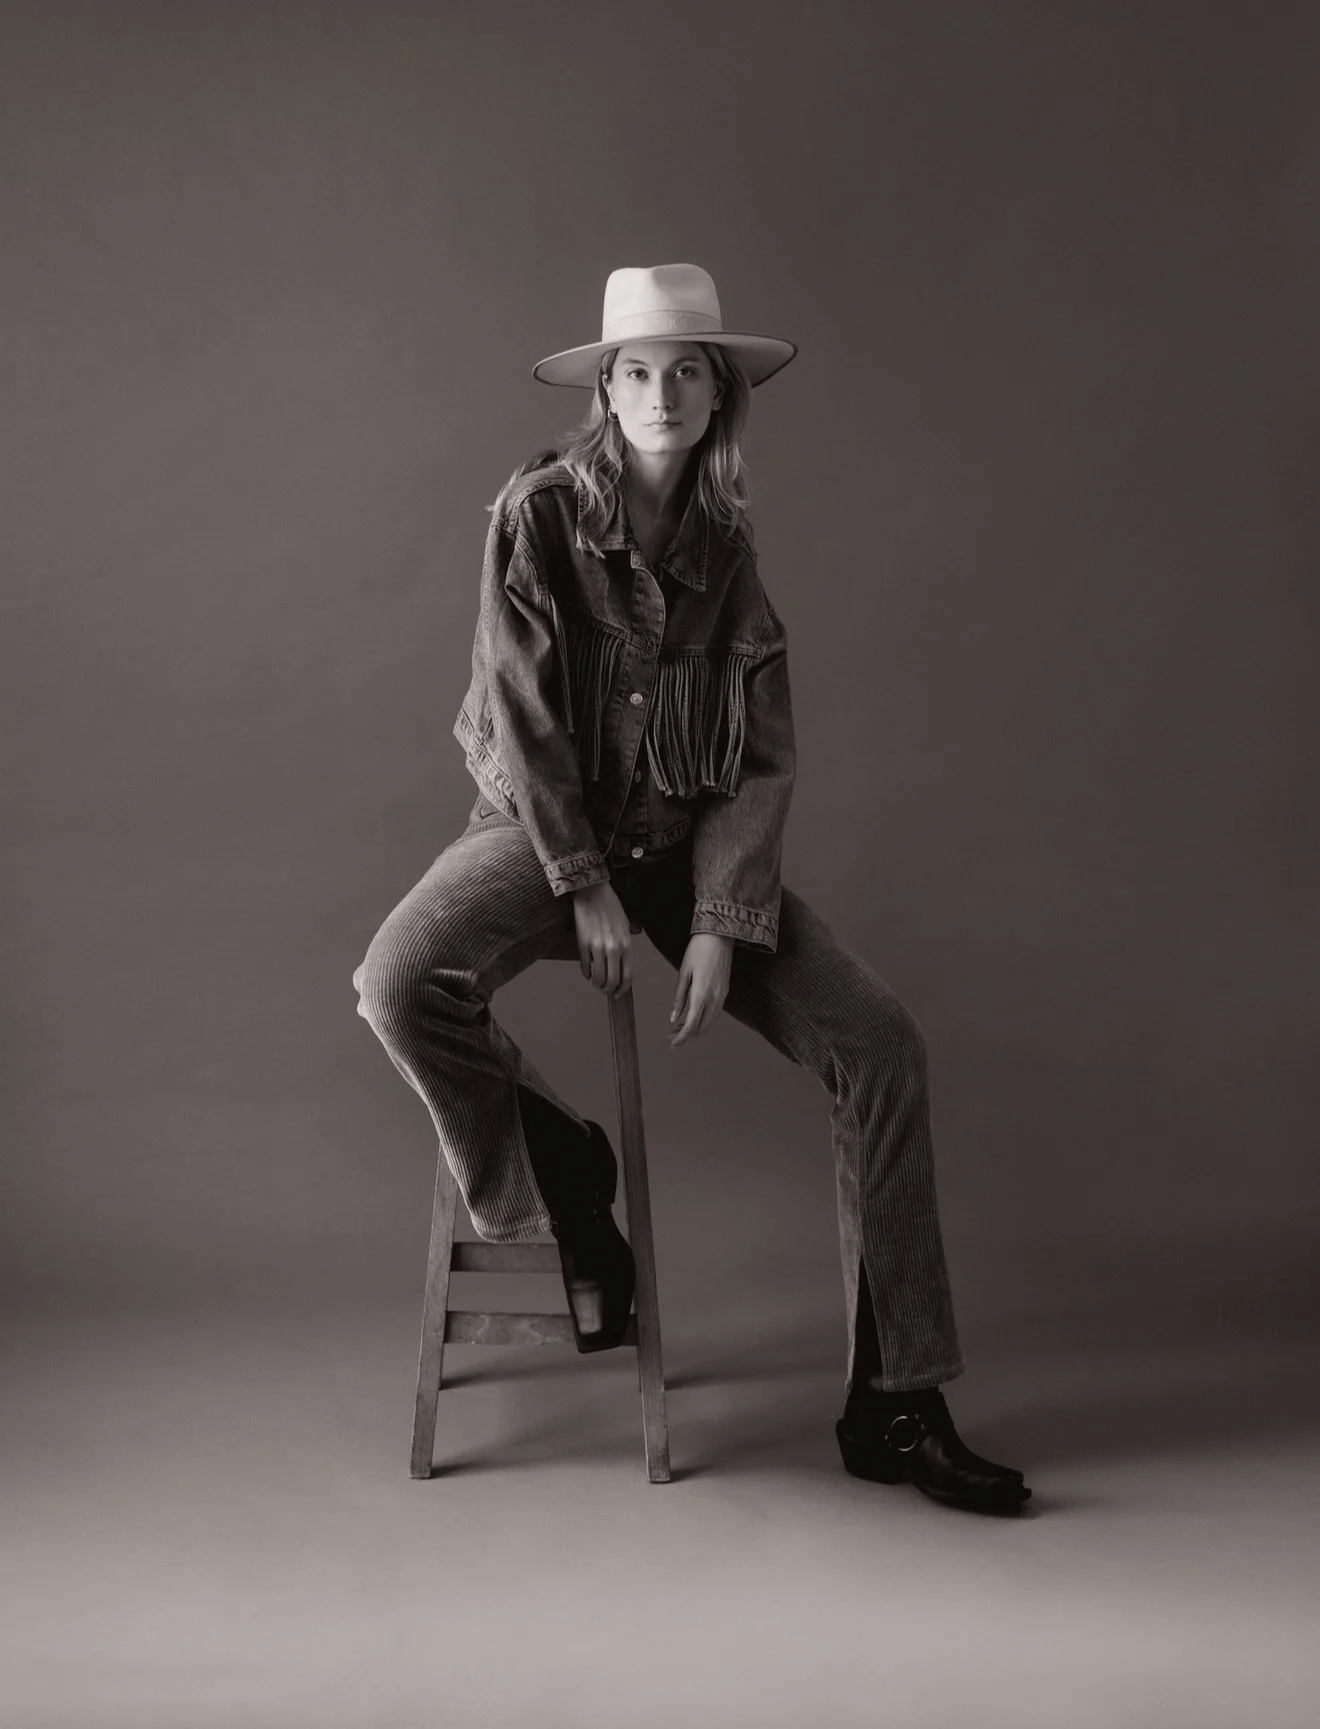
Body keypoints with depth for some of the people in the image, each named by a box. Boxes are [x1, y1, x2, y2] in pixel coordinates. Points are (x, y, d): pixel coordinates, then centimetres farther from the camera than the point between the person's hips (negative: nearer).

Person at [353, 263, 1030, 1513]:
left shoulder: (726, 549, 3)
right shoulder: (540, 510, -7)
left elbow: (762, 759, -1)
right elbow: (523, 716, -11)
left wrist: (720, 926, -12)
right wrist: (586, 888, -15)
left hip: (687, 839, 3)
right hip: (544, 828, -3)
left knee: (880, 1041, -14)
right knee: (399, 985, -34)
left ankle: (893, 1406, -5)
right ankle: (559, 1175, -1)